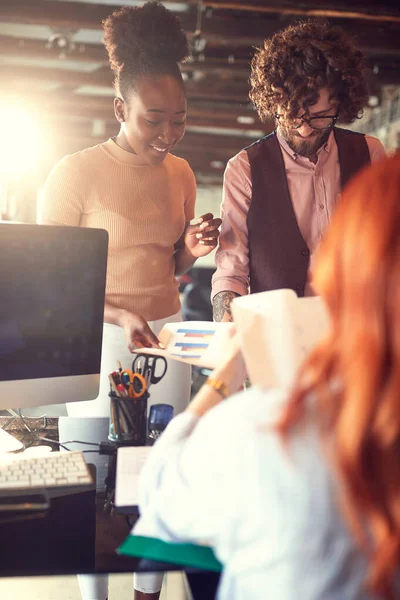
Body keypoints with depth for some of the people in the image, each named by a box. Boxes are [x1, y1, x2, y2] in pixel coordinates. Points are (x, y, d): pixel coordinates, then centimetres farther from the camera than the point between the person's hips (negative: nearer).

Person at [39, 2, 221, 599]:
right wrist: (118, 316, -23)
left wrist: (192, 248, -5)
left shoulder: (181, 174, 7)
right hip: (99, 340, -5)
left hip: (167, 334, 5)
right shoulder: (77, 172, -11)